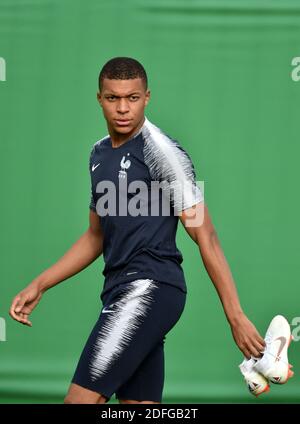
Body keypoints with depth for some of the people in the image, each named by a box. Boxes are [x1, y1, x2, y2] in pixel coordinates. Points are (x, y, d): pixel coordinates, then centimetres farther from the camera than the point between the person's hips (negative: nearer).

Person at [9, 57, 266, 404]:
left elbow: (205, 238, -10)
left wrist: (236, 317, -13)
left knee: (81, 400, -16)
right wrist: (39, 286, 21)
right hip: (122, 291, 8)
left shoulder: (159, 150, -8)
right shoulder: (99, 154, 17)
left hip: (151, 286, -8)